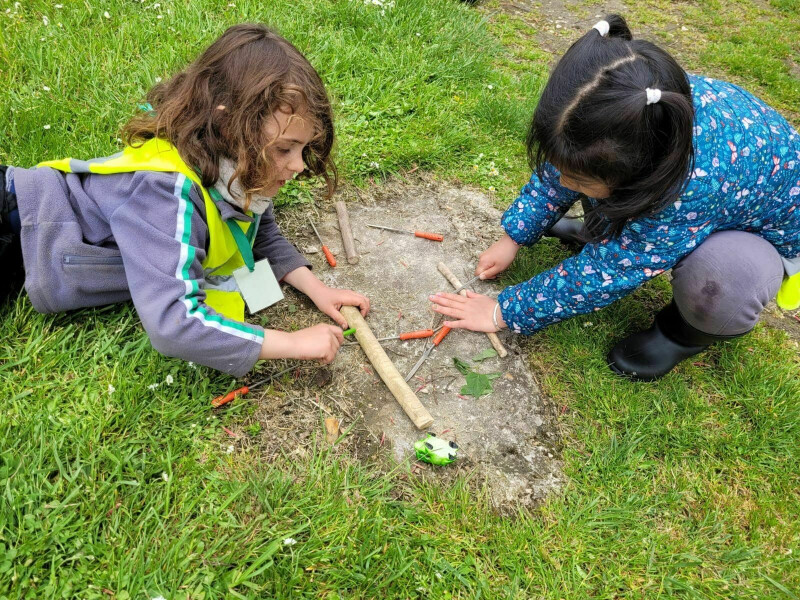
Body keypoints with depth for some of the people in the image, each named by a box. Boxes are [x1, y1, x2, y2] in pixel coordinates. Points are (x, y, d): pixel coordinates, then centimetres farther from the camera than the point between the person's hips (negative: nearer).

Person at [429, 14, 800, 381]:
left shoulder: (693, 187, -46)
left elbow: (598, 275, -35)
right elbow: (558, 169, -8)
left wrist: (503, 313, -24)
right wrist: (513, 238, -7)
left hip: (770, 230, -5)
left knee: (715, 277, -38)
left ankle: (687, 333, -4)